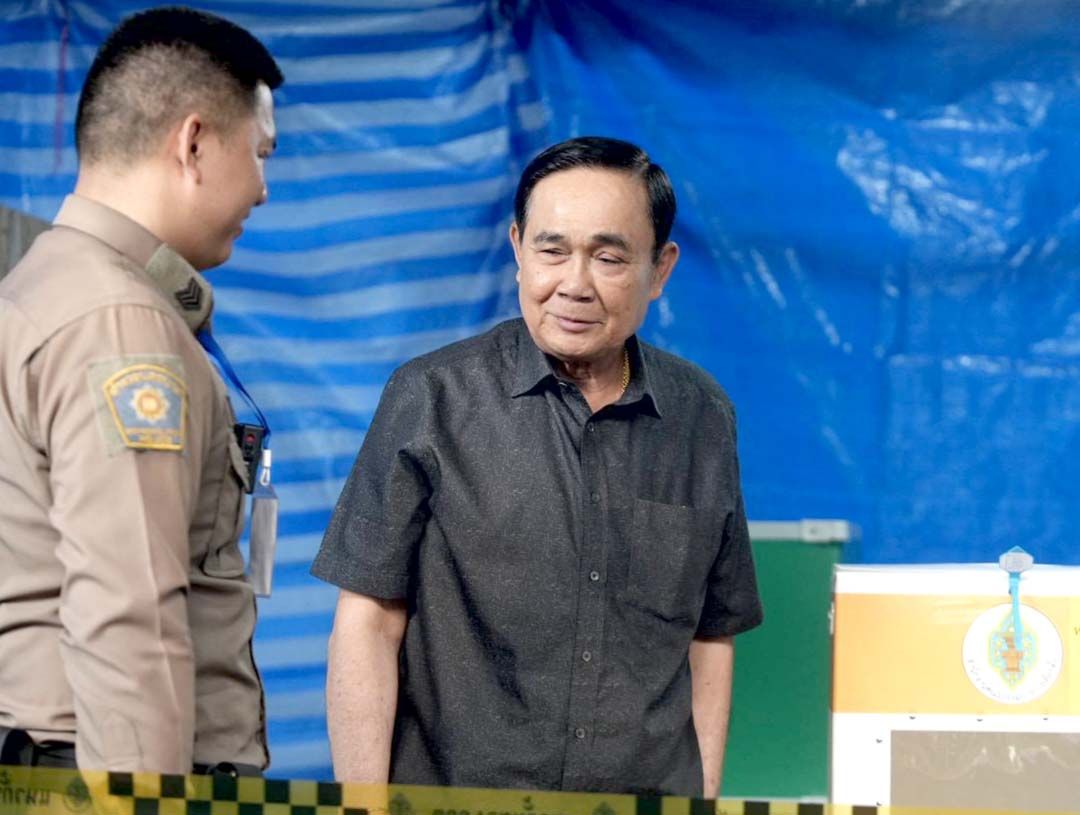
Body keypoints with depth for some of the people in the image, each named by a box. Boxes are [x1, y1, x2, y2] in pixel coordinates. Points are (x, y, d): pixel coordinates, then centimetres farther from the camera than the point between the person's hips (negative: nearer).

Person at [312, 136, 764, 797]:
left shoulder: (703, 418, 7)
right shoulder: (431, 400, -3)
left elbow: (710, 638, 12)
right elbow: (368, 624, -5)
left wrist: (704, 800, 6)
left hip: (650, 798, 3)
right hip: (453, 795, -3)